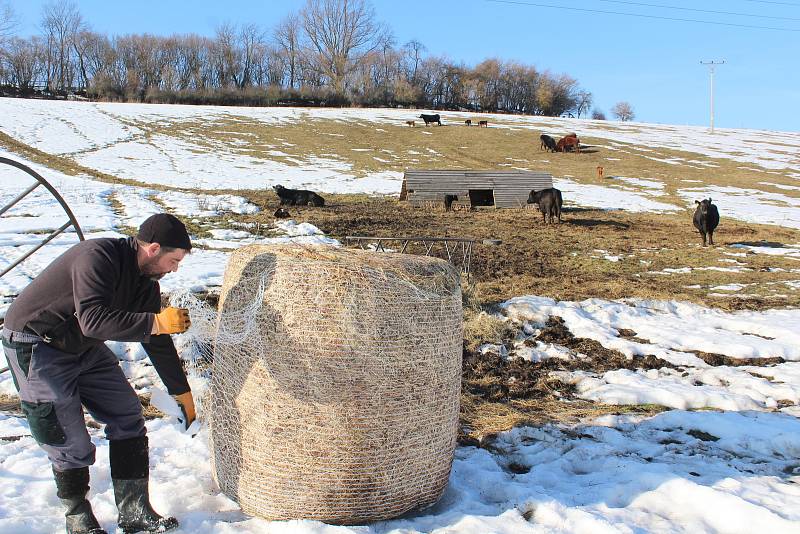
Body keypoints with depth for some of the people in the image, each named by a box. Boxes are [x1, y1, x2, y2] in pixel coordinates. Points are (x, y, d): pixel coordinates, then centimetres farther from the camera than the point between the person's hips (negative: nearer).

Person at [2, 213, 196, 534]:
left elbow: (157, 341, 8)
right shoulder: (98, 257, -28)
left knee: (128, 417, 2)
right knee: (70, 442, -5)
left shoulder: (145, 279, -1)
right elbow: (93, 320, -41)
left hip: (84, 346, 8)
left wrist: (181, 392, 13)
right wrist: (155, 322, -42)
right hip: (35, 347, -8)